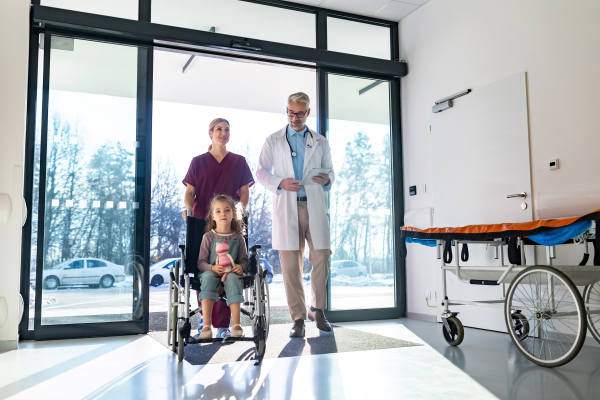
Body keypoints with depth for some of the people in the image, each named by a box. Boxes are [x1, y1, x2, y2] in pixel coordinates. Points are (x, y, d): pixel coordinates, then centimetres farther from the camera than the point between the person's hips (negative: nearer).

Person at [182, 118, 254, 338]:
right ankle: (206, 315, 19)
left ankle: (223, 324, -1)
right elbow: (190, 191, 7)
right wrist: (189, 209, -12)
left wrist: (240, 208, -10)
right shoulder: (198, 162, 11)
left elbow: (244, 191, 9)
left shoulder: (239, 161, 12)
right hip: (202, 221, 1)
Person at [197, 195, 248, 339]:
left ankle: (236, 324, -34)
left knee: (233, 278, -35)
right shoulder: (208, 237, 6)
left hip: (232, 273, 0)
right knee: (208, 277, -35)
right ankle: (207, 325, -38)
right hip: (211, 272, 0)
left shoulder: (238, 238, 11)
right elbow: (201, 262, 3)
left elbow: (244, 259, 11)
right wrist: (212, 268, -19)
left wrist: (241, 267, -13)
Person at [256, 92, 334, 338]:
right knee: (290, 265, -3)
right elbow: (261, 172, 8)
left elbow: (329, 169, 17)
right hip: (287, 208, -1)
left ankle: (317, 310, 17)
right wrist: (280, 183, -10)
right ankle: (298, 318, 7)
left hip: (315, 206, 1)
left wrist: (327, 179, -8)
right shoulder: (273, 141, 11)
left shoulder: (320, 142, 16)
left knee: (321, 258, -4)